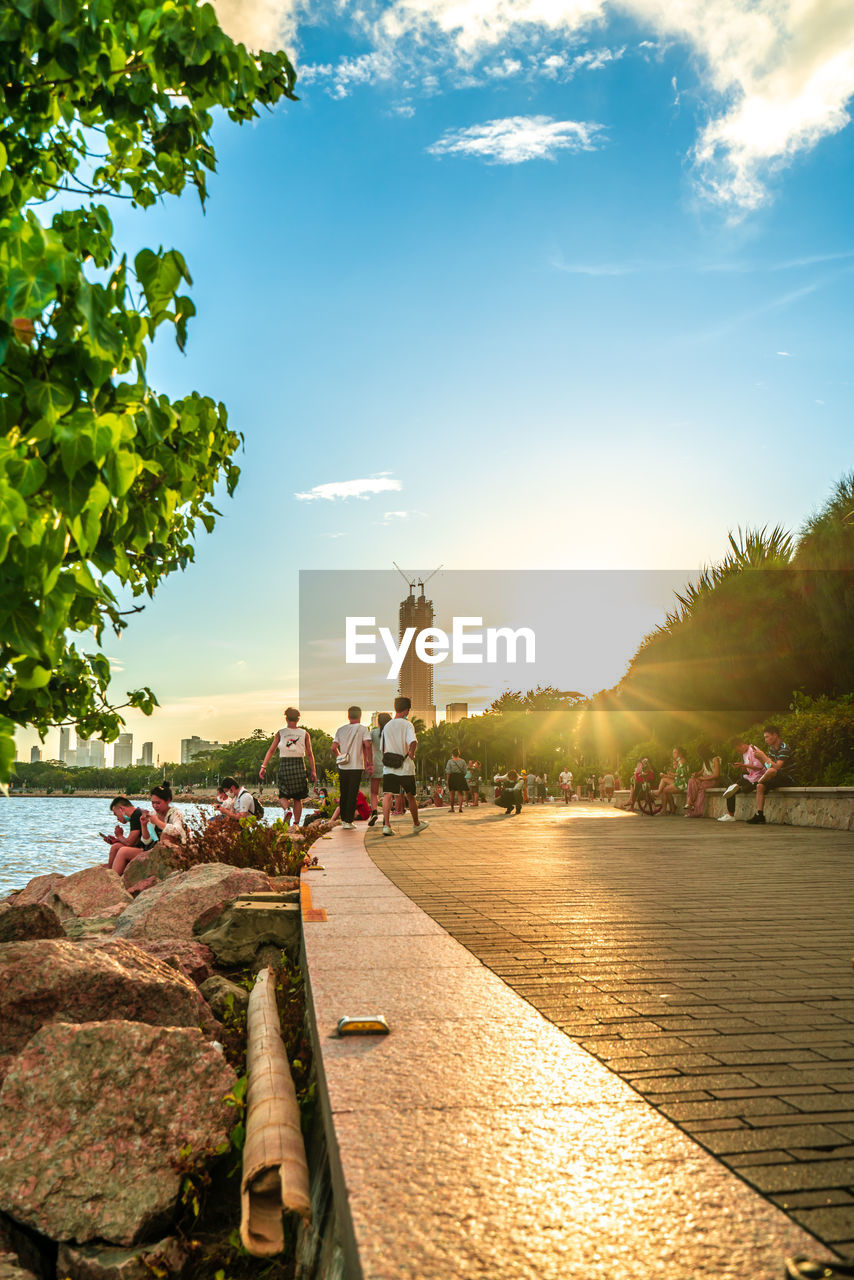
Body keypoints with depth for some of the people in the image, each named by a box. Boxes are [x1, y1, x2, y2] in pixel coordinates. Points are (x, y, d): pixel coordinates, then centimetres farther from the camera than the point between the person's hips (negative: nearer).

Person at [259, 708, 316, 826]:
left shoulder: (280, 733, 3)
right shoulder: (304, 734, 3)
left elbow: (271, 750, -1)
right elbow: (309, 754, 2)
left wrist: (263, 767, 0)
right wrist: (313, 771, 6)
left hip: (284, 765, -1)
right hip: (299, 766, 1)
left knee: (283, 795, 12)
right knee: (297, 798, 11)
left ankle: (286, 808, -20)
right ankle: (296, 823, 7)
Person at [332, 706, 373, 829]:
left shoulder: (341, 729, 8)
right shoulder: (363, 729, -3)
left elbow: (334, 747, 4)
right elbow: (367, 746, -15)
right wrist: (370, 762, -7)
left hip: (342, 767, 4)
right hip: (356, 766, -4)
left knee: (344, 794, 15)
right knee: (353, 795, 0)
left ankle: (343, 819, 21)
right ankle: (348, 821, -2)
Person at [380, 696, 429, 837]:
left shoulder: (387, 726, 8)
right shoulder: (407, 724, -8)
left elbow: (382, 747, 14)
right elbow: (413, 741, -24)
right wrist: (411, 752, -6)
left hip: (388, 768, 3)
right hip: (405, 767, -3)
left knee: (387, 795, -5)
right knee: (410, 796, 13)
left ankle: (386, 824, -22)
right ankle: (416, 824, 29)